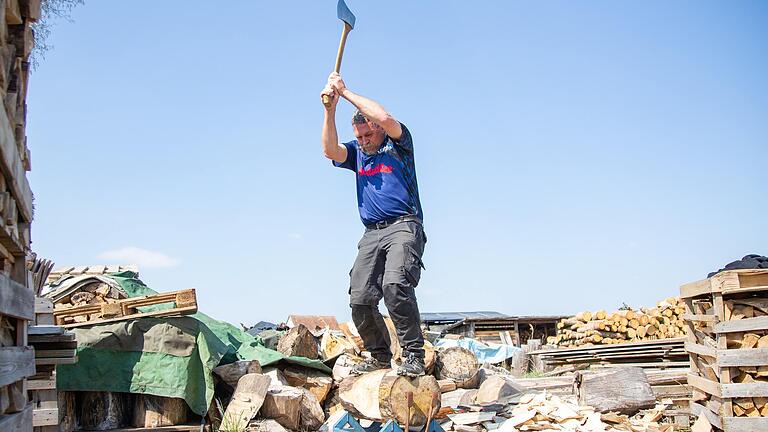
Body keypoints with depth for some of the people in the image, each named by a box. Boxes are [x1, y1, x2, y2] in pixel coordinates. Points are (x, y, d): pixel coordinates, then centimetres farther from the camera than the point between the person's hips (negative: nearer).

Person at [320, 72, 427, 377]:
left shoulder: (398, 145, 6)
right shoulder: (357, 153, 20)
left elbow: (385, 118, -13)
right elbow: (330, 150, 0)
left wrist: (346, 92, -5)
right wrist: (330, 109, -9)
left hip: (404, 226, -6)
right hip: (372, 234, 6)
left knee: (395, 283, -28)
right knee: (360, 299, -5)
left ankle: (414, 355, -21)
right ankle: (379, 355, 12)